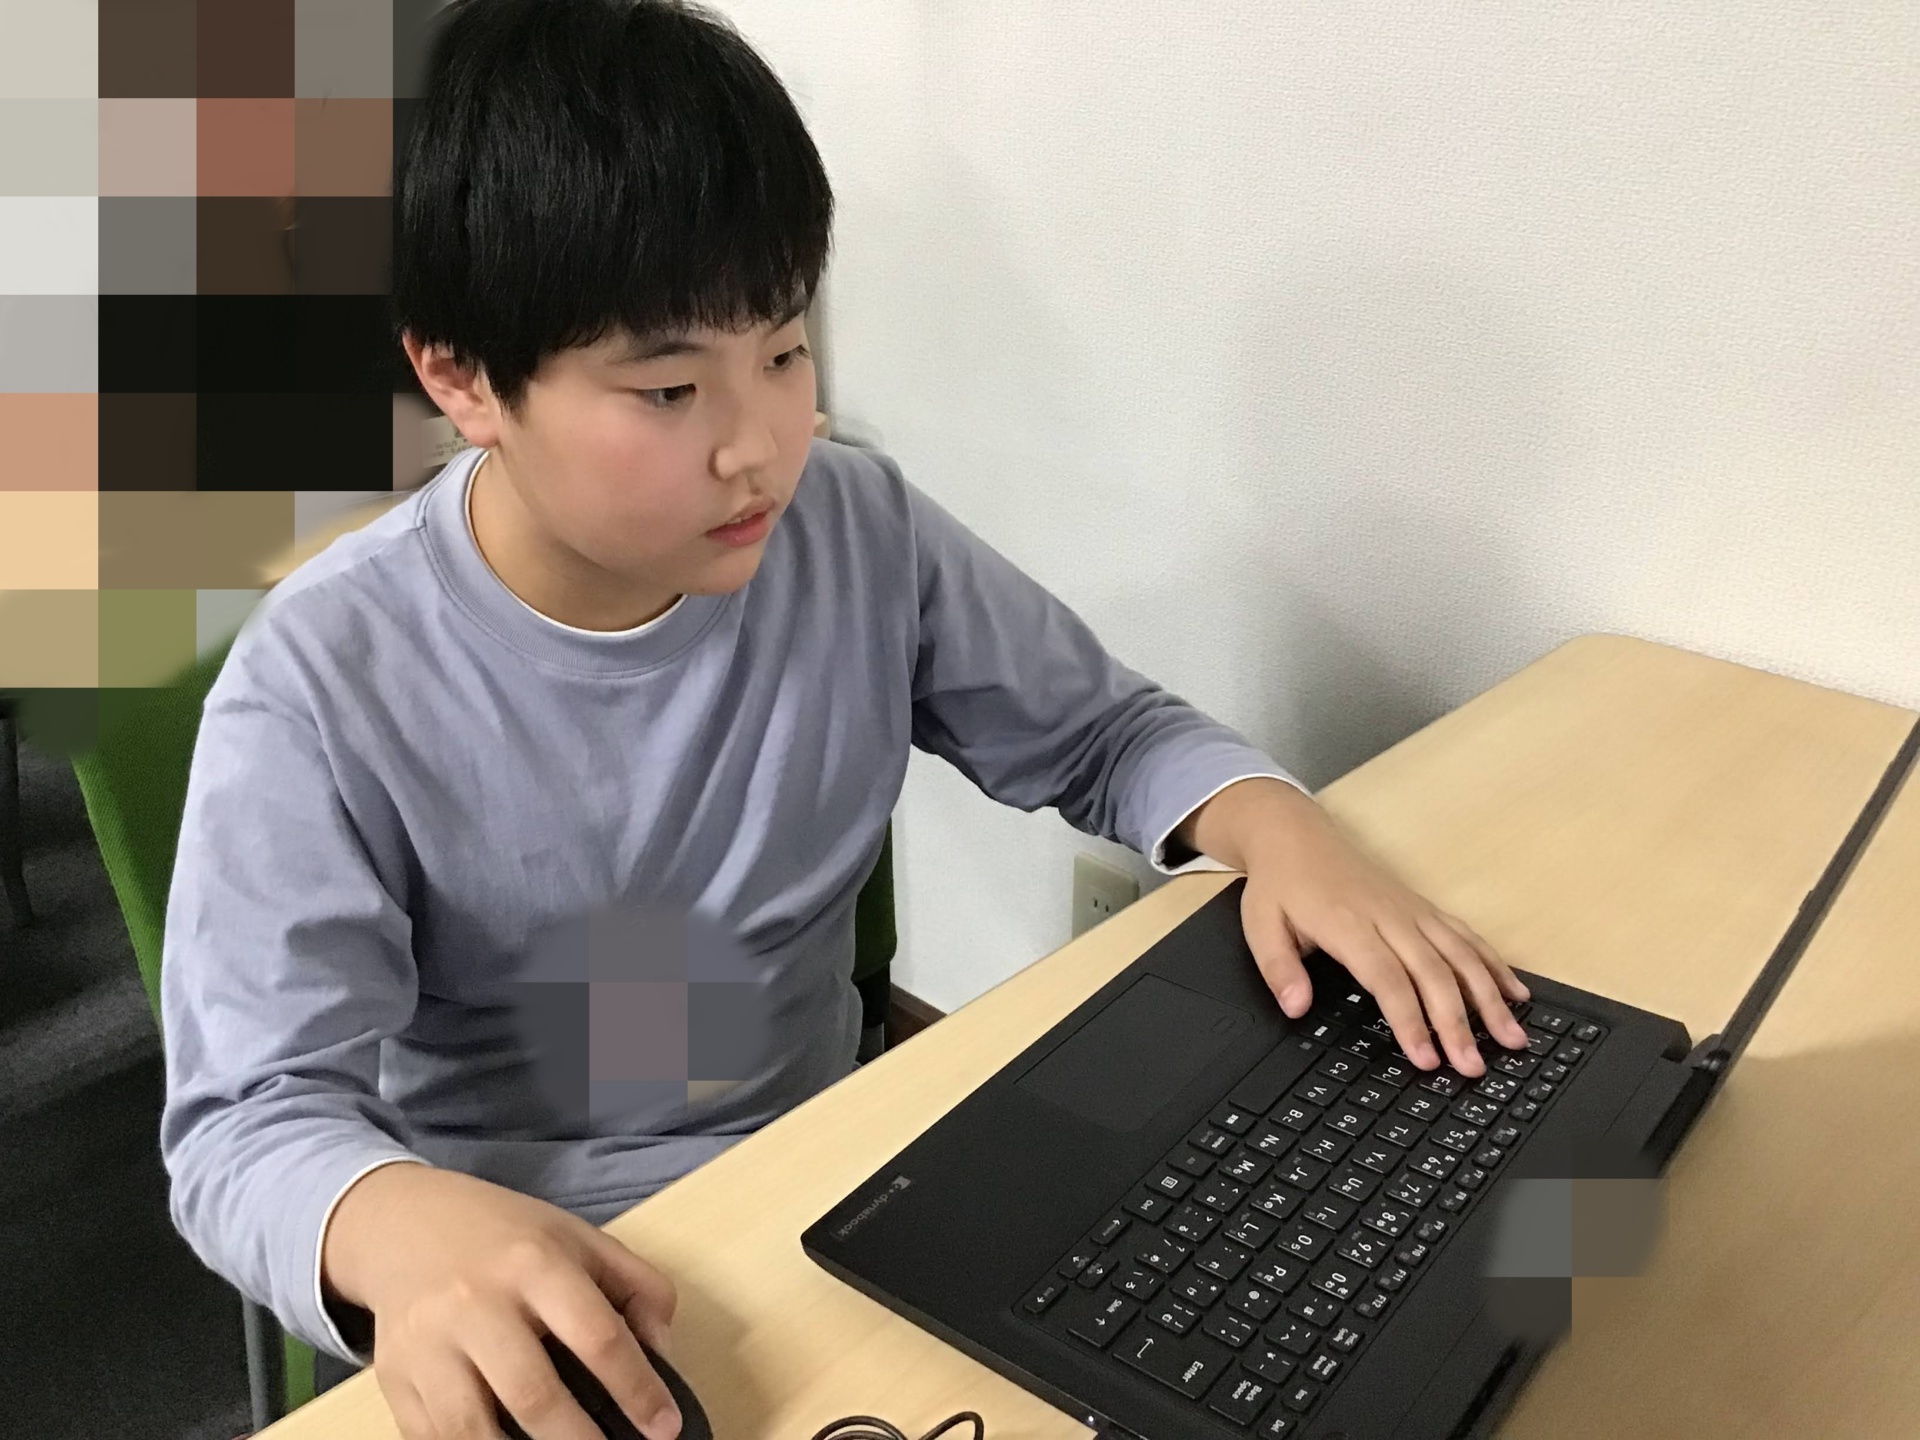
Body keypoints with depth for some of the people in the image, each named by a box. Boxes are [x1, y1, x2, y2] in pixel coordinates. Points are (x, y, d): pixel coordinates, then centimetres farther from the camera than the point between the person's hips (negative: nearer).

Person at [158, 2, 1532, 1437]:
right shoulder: (325, 687, -19)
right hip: (519, 1281, -2)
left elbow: (1105, 734, 4)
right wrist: (399, 1226, -43)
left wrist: (1273, 821, -18)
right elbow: (249, 1117, -20)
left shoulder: (866, 536, -8)